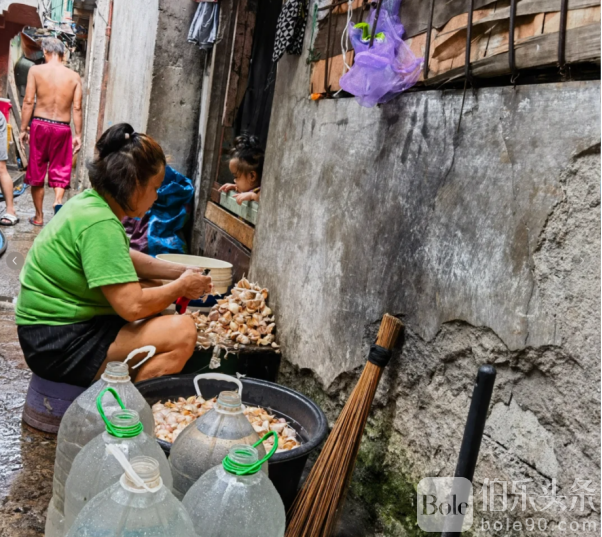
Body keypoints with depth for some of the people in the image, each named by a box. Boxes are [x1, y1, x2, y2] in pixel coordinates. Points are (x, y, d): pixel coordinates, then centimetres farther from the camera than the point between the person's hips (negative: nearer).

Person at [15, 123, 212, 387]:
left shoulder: (91, 201, 6)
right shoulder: (100, 224, -24)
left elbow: (126, 259, 20)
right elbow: (133, 306, -27)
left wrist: (179, 271, 10)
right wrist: (181, 286, -11)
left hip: (65, 323, 10)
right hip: (58, 344, -10)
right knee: (182, 332, -21)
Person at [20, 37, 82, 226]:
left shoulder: (36, 70, -1)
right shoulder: (74, 76, 1)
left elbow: (28, 102, -4)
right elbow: (77, 108, -1)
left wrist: (23, 129, 2)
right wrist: (78, 135, 4)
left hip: (40, 125, 0)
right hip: (63, 128, 0)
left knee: (36, 171, 11)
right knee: (60, 169, 10)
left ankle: (39, 216, 18)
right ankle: (58, 200, -19)